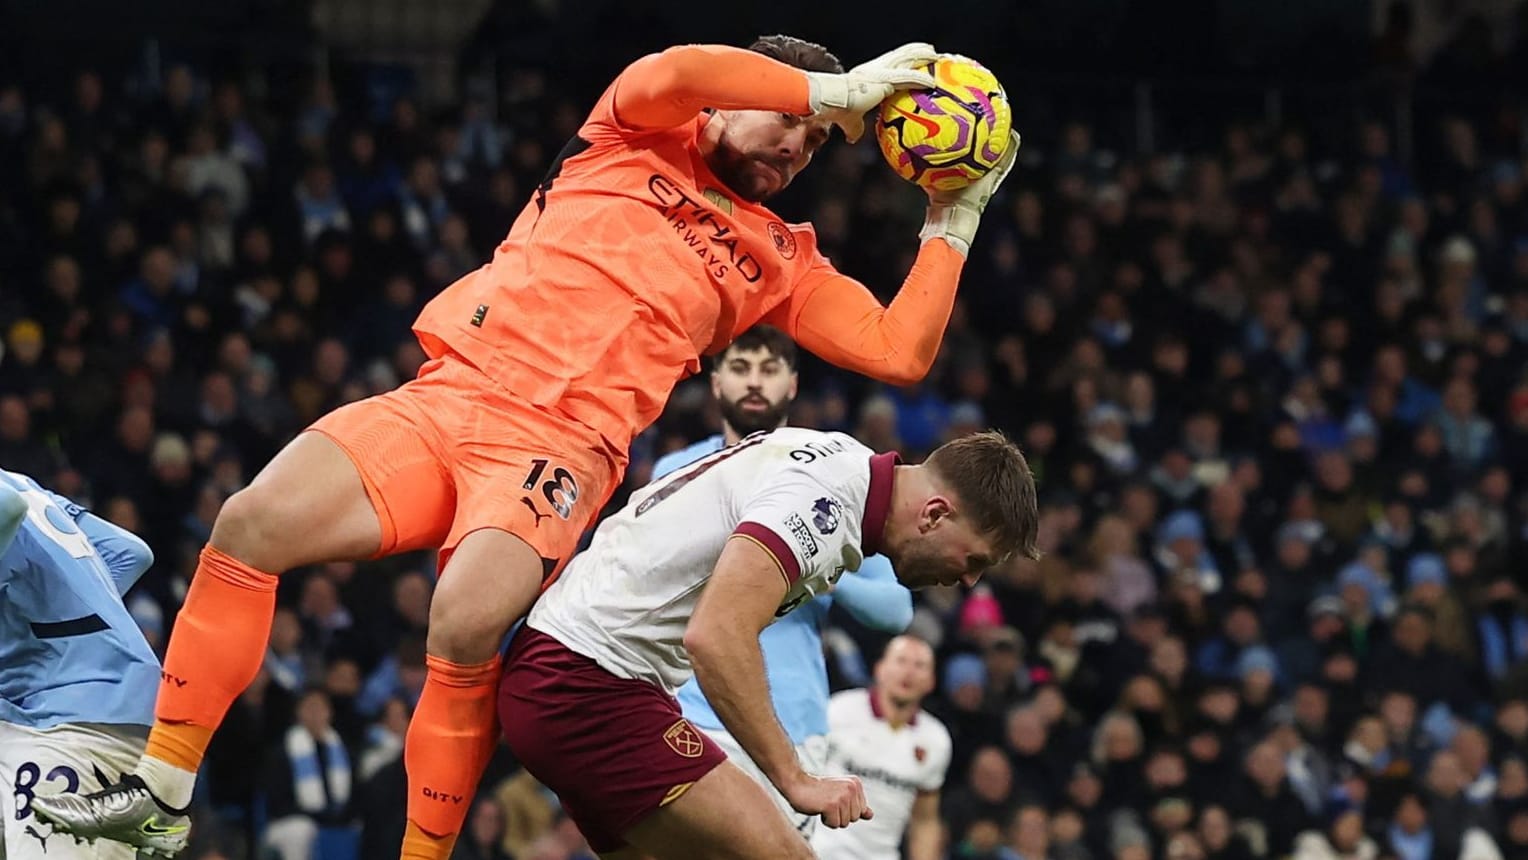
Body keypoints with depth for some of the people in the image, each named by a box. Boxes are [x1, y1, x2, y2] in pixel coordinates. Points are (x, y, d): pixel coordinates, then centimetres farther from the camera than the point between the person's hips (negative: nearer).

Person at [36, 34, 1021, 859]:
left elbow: (900, 352, 12)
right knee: (253, 524, -20)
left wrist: (953, 225, 11)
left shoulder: (776, 258, 20)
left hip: (558, 447, -1)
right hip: (443, 400, 1)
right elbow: (675, 72, -7)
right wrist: (838, 89, -3)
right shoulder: (631, 139, 17)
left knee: (466, 624, -32)